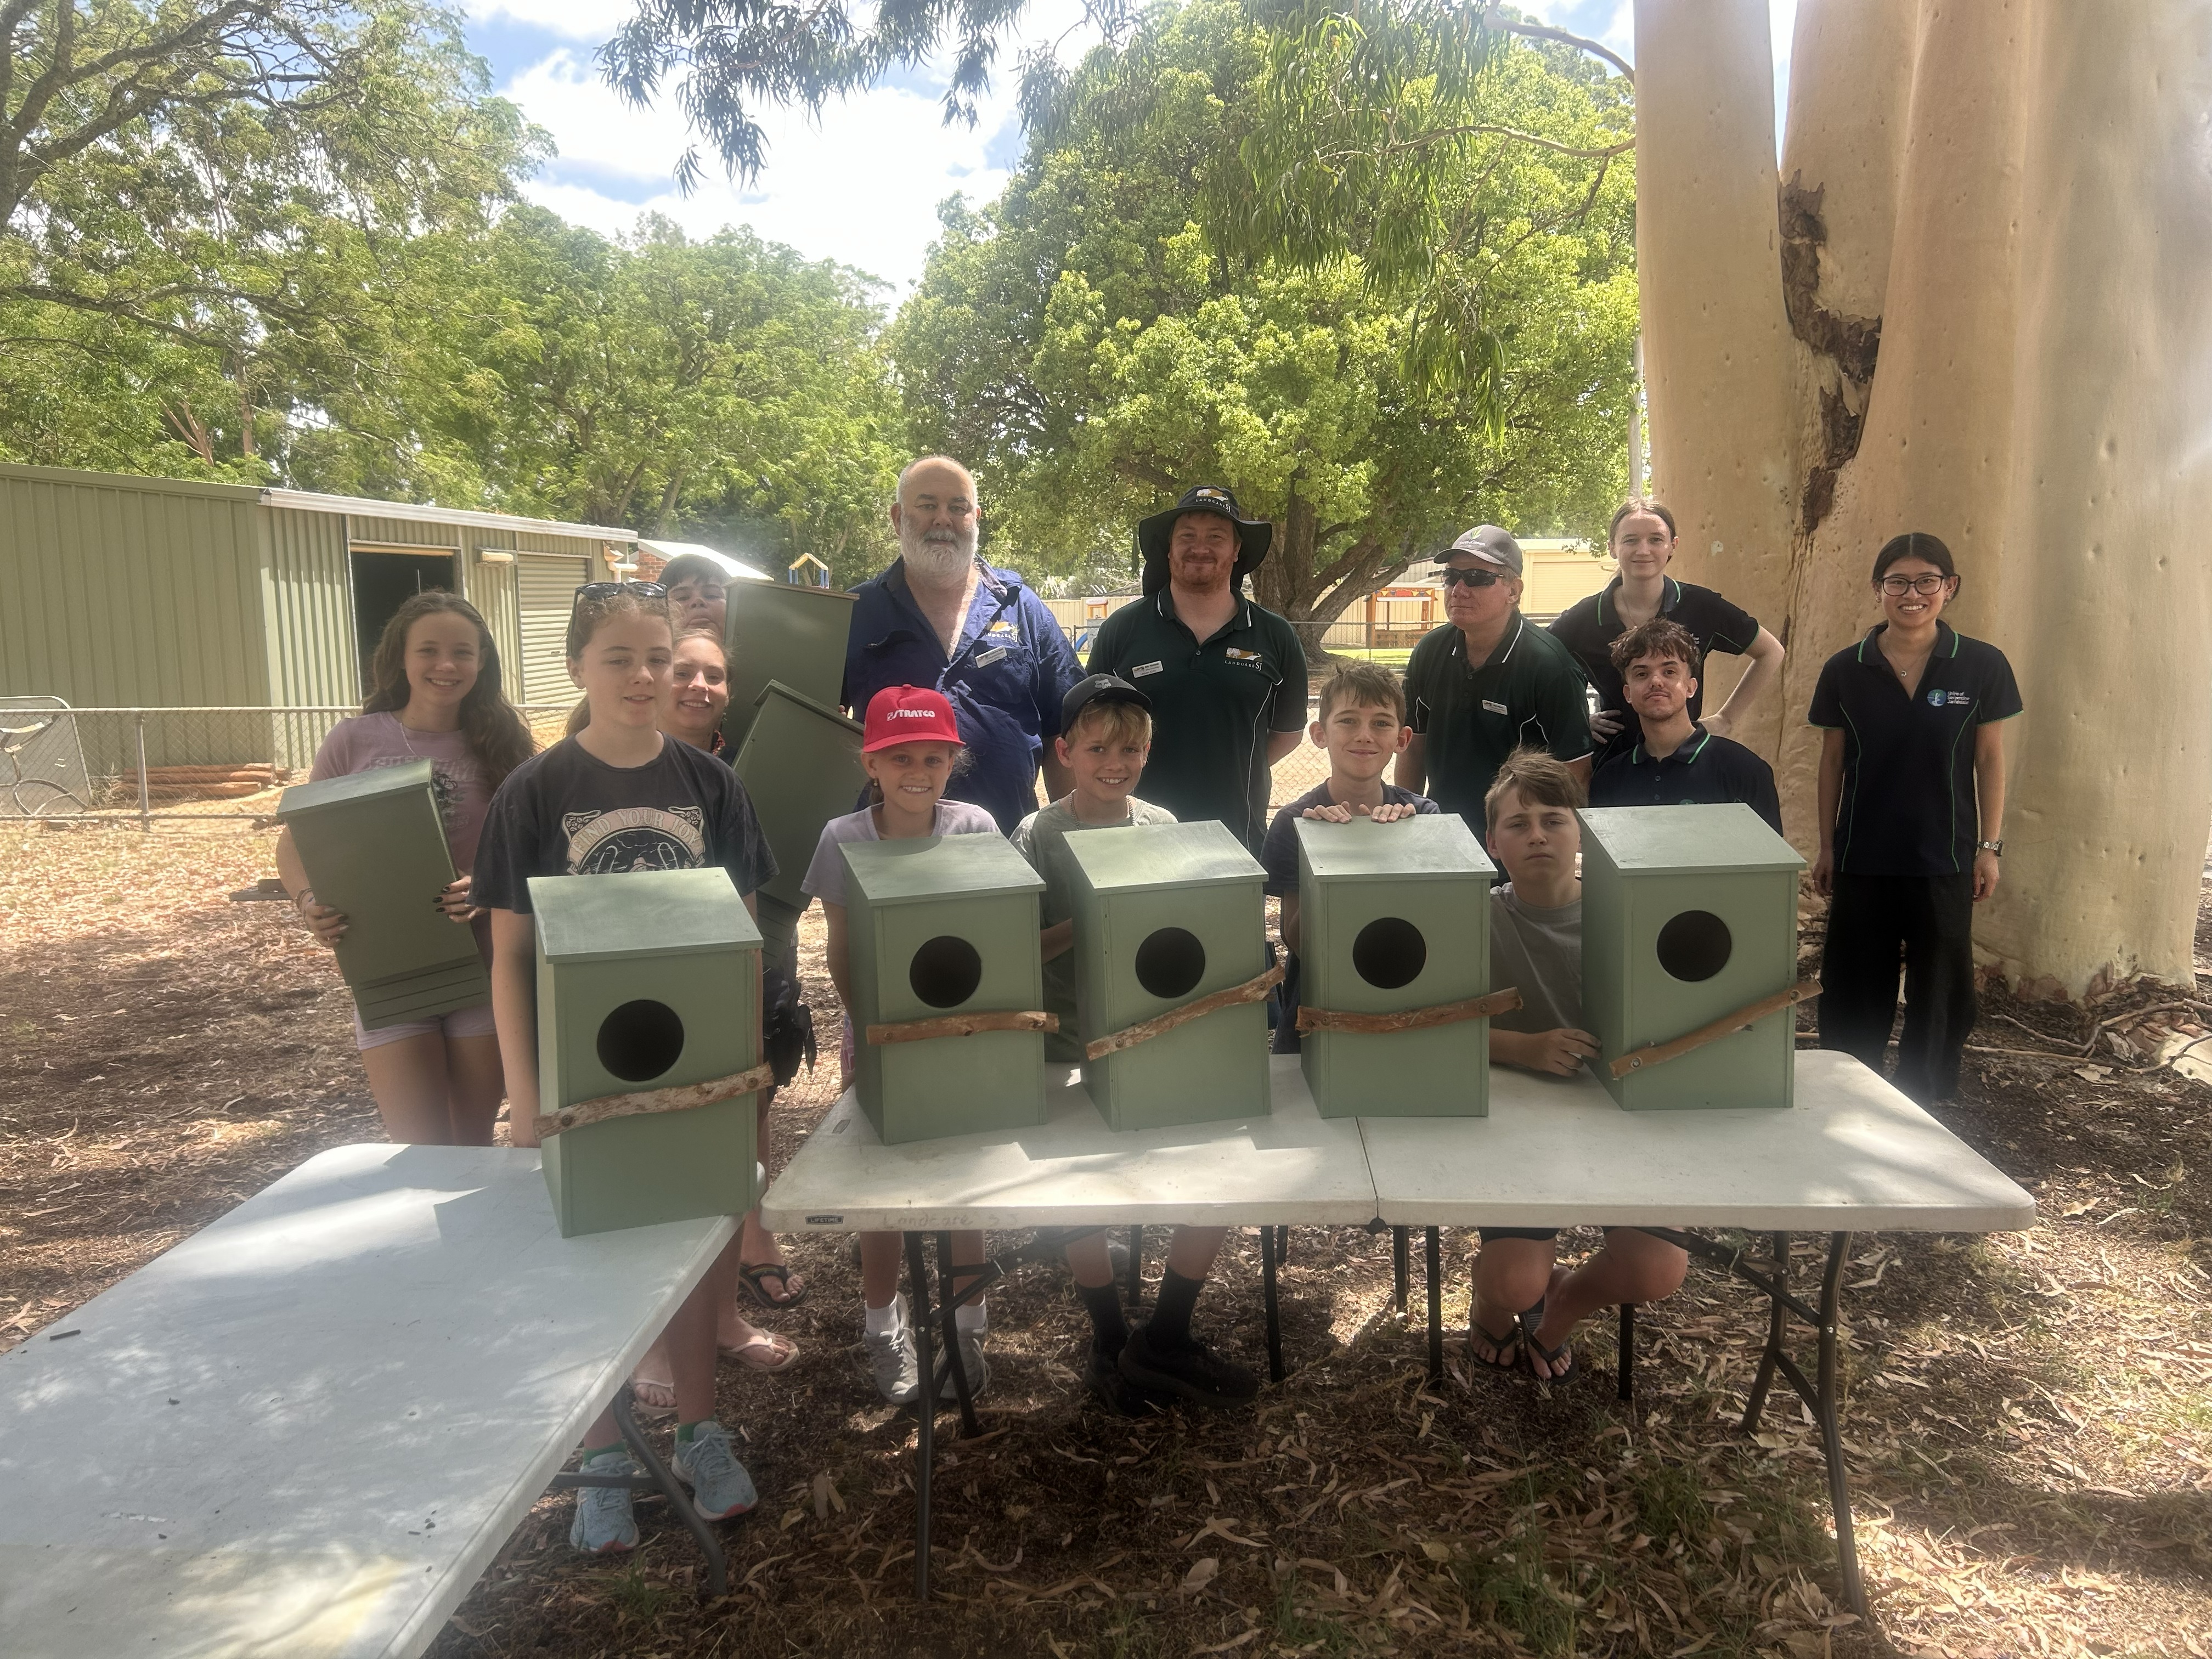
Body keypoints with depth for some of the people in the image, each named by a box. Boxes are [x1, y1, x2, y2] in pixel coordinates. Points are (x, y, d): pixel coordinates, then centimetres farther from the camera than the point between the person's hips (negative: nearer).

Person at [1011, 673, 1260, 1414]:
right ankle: (1110, 1345, 15)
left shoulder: (1163, 826, 5)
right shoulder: (1040, 834, -5)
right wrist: (1085, 924, -24)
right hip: (1072, 1048, -3)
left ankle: (1163, 1340, 16)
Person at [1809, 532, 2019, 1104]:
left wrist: (1990, 847, 0)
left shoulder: (1982, 666, -3)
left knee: (1939, 993, 9)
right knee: (1855, 992, 8)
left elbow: (1989, 759, 2)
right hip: (1862, 858, 1)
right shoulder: (1845, 670, -1)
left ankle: (1924, 1106, 24)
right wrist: (1827, 847, 5)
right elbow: (1832, 761, 5)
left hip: (1945, 859, 0)